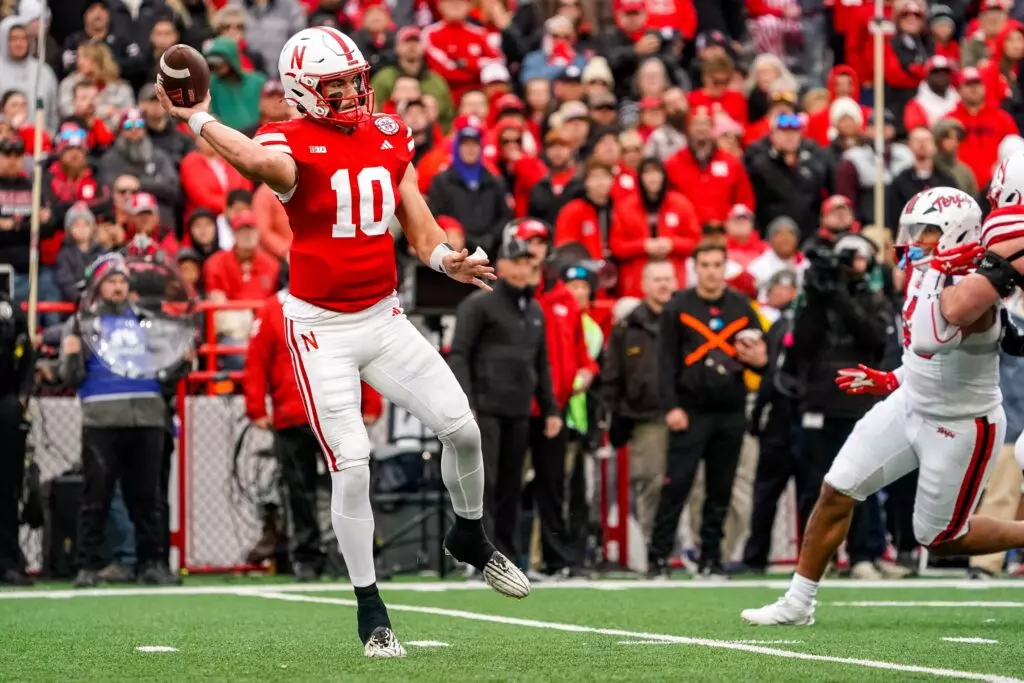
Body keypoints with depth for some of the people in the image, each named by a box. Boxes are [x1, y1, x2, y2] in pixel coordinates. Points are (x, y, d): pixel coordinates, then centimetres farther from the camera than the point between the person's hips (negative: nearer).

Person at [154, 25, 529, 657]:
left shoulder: (390, 135, 5)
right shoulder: (294, 144, -14)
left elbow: (415, 215, 9)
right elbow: (262, 161, -40)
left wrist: (446, 259, -10)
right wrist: (198, 118, -38)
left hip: (384, 317, 5)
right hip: (322, 327, -5)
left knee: (462, 427, 0)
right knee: (352, 467, -7)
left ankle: (471, 538, 29)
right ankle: (370, 607, 7)